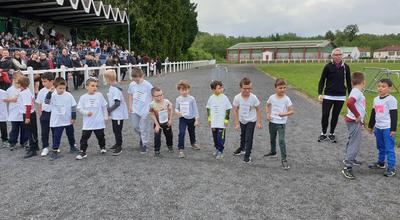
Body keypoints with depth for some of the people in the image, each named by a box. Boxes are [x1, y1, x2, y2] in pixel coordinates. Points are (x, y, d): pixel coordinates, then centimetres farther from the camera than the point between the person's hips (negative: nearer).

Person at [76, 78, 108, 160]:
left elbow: (104, 106, 4)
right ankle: (83, 152, 10)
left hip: (99, 122, 1)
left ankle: (102, 147, 39)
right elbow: (80, 108, -3)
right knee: (84, 137, 0)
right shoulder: (83, 97, -4)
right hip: (87, 123, 0)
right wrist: (86, 112, -19)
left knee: (100, 136, 16)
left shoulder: (99, 95, -3)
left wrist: (106, 116, 4)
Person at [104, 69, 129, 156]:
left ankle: (119, 147, 10)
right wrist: (109, 109, 8)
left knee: (117, 131, 0)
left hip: (119, 114, -9)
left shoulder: (116, 89, -22)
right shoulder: (111, 88, 8)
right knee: (115, 130, 20)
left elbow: (117, 103, -24)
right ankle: (117, 144, 36)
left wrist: (109, 109, -17)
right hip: (114, 114, 9)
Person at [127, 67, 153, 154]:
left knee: (144, 128, 2)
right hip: (135, 110, 4)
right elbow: (130, 95, 10)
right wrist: (130, 106, 6)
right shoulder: (132, 84, -1)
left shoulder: (148, 85, -13)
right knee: (135, 126, 10)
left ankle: (144, 145, 16)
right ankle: (141, 137, 40)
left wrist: (151, 106, -9)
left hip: (144, 110, -4)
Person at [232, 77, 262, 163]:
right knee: (243, 136, 25)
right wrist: (236, 123, -11)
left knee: (248, 138, -4)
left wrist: (259, 122, -9)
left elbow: (258, 110, -9)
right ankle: (242, 149, 49)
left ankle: (247, 155, 11)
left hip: (251, 121, -3)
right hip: (242, 120, 3)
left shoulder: (253, 98, -21)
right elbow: (235, 111, -11)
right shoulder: (237, 98, -18)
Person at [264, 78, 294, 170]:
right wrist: (268, 114, -2)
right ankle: (273, 152, 46)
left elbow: (292, 111, -10)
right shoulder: (272, 97, -3)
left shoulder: (286, 99, -12)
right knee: (272, 139, 22)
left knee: (281, 140, -13)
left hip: (281, 123, -4)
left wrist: (284, 114, -28)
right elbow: (267, 106, 14)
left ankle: (284, 159, -6)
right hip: (272, 122, 4)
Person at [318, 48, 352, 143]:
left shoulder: (345, 67, 2)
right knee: (325, 115, -3)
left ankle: (331, 134, 25)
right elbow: (322, 81, -1)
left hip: (341, 96, 2)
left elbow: (348, 82, 10)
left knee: (335, 116, 10)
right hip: (328, 96, -2)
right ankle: (324, 134, 16)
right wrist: (320, 94, -10)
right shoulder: (328, 66, -4)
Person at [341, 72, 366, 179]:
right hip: (354, 122, -10)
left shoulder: (356, 91, 9)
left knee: (352, 141, 25)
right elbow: (349, 103, -39)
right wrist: (358, 116, -27)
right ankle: (347, 167, -7)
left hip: (356, 121, 10)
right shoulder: (357, 92, -21)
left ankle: (349, 159, 42)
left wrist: (360, 119, 21)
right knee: (354, 144, -8)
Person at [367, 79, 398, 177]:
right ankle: (380, 163, 32)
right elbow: (373, 114, 18)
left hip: (388, 128, -7)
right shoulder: (376, 99, 10)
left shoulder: (391, 100, -11)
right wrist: (370, 126, 21)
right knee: (380, 147, 18)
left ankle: (391, 168, 2)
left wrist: (393, 129, -14)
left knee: (389, 148, -4)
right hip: (378, 127, 7)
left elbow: (394, 116, -12)